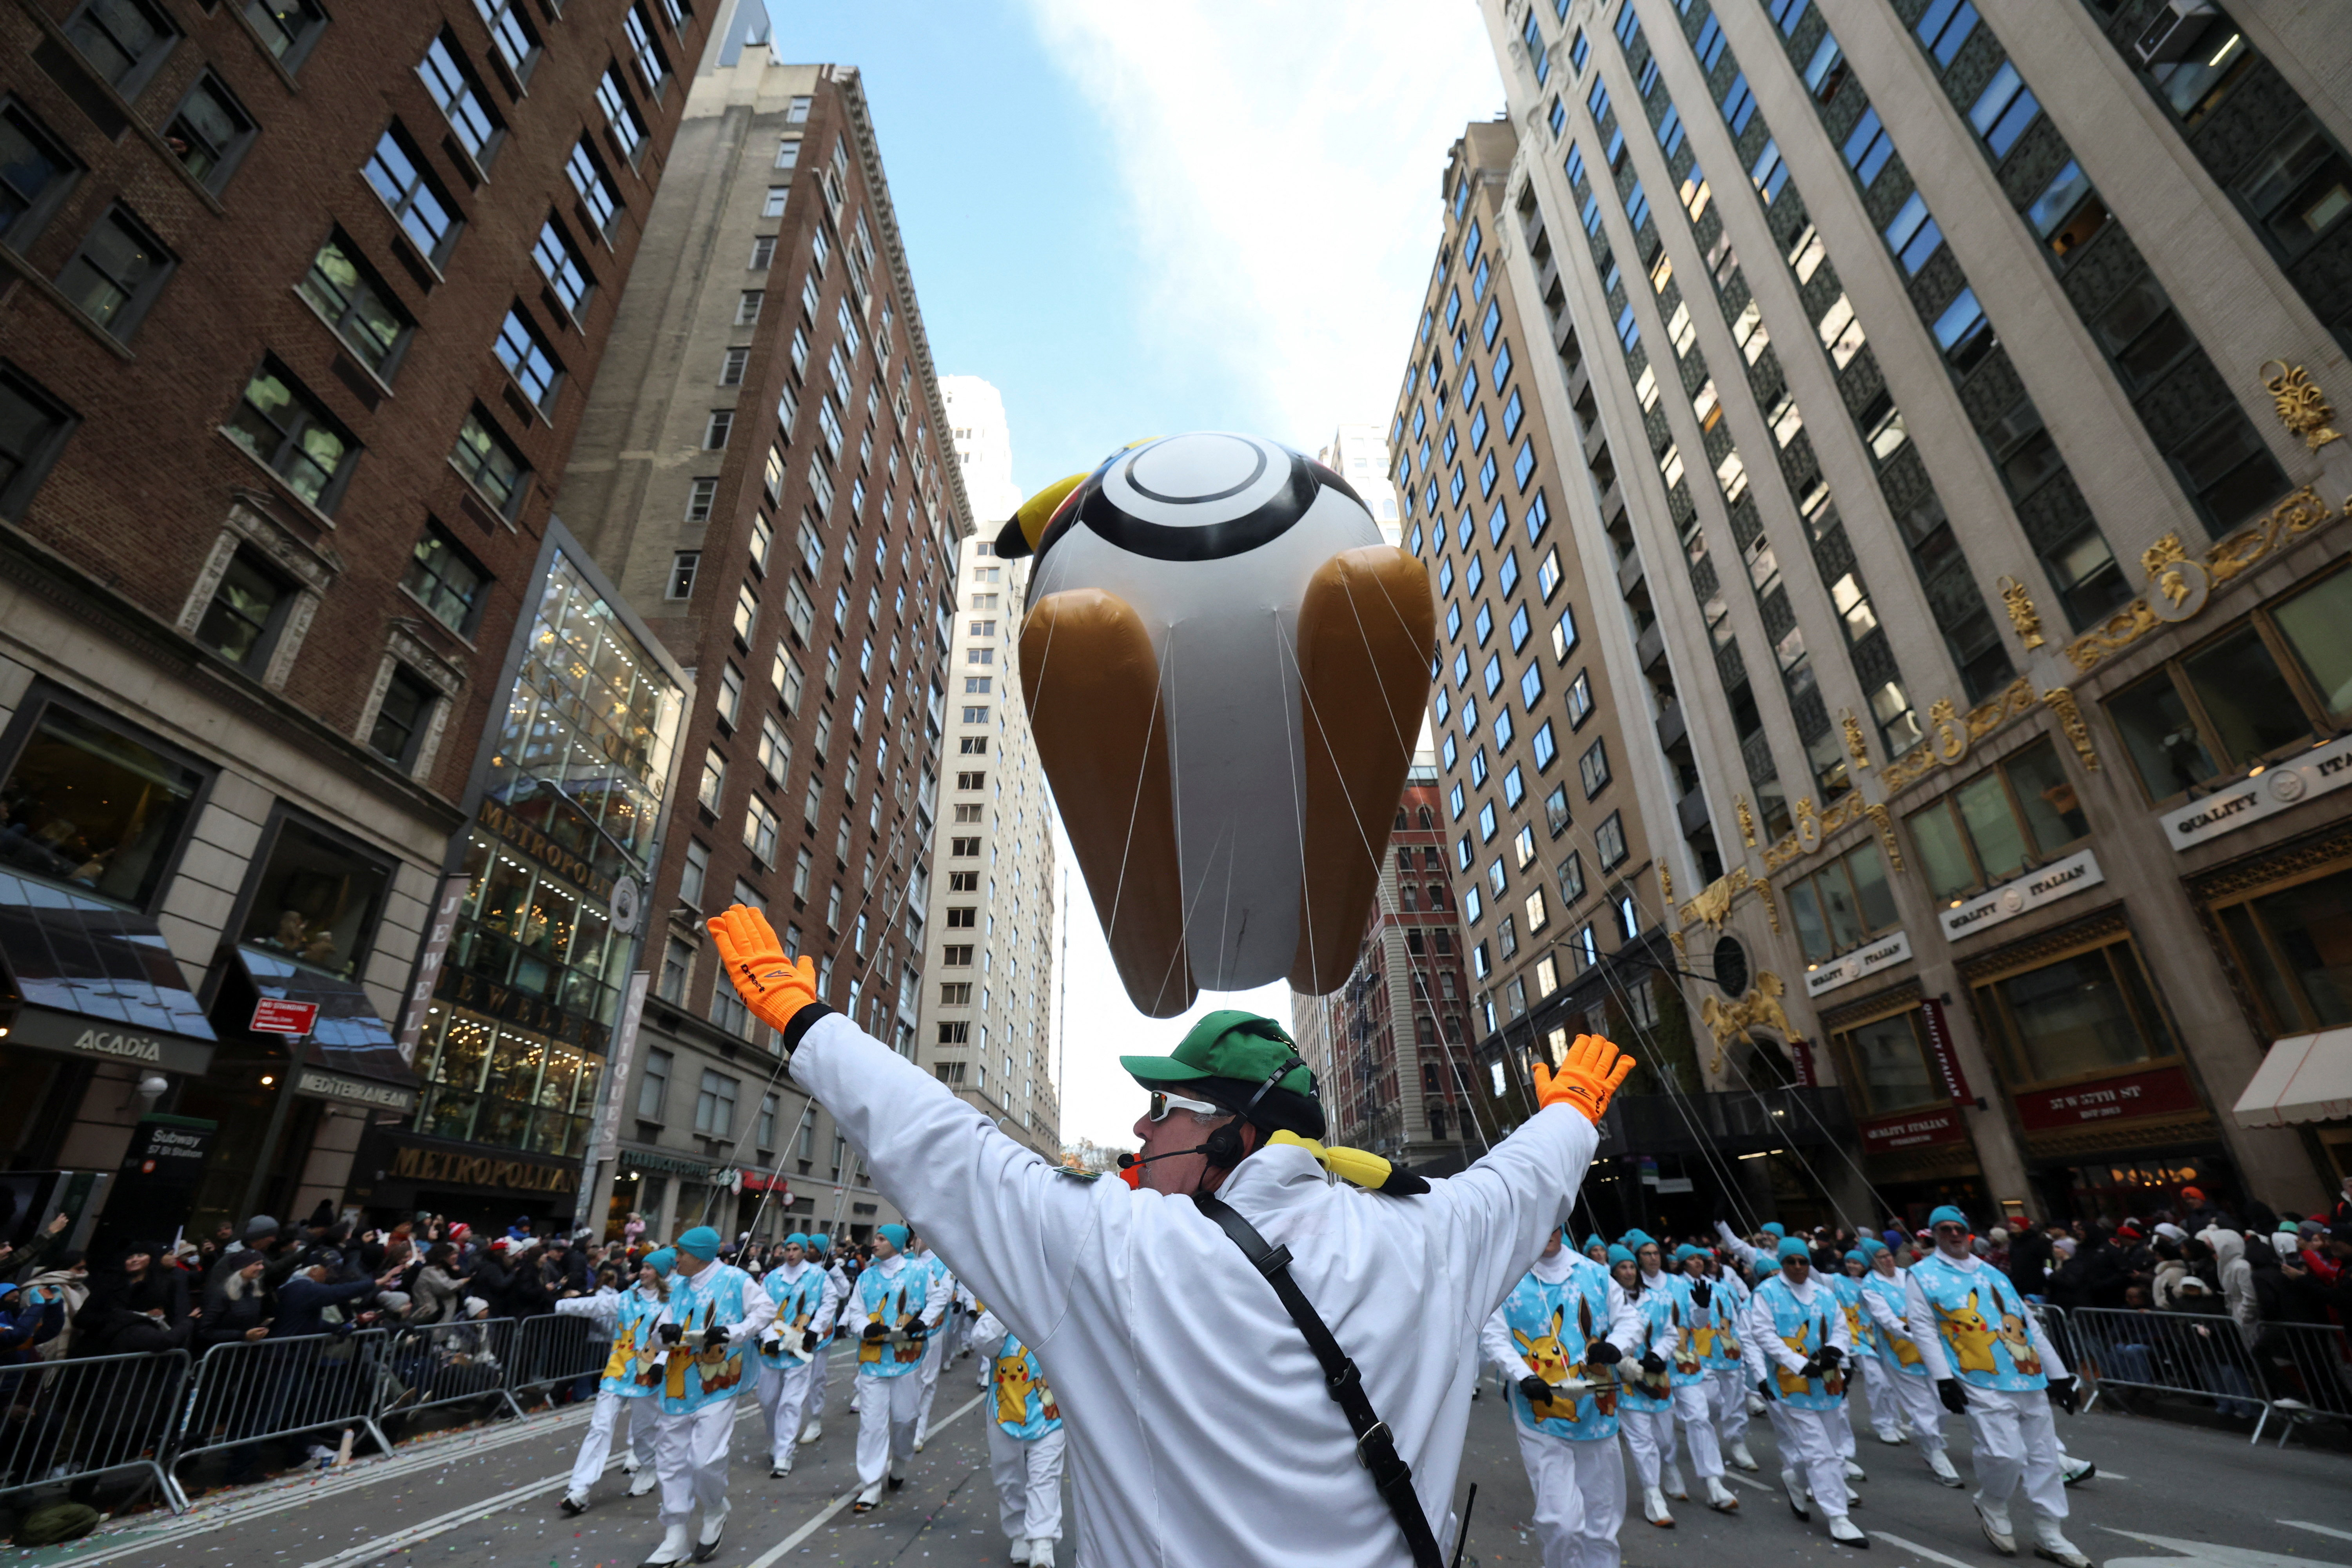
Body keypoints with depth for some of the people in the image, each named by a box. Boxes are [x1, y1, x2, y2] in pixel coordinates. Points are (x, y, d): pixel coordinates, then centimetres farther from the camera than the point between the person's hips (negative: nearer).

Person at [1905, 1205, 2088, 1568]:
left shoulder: (1993, 1274, 17)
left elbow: (2030, 1325, 20)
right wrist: (1943, 1378, -14)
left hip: (2029, 1379, 6)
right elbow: (1923, 1329, -7)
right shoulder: (1923, 1275, -1)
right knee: (2006, 1454, -14)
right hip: (1983, 1385, -6)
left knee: (2044, 1457, 9)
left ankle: (2050, 1536, 25)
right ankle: (1992, 1507, 14)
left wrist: (2058, 1374, 14)